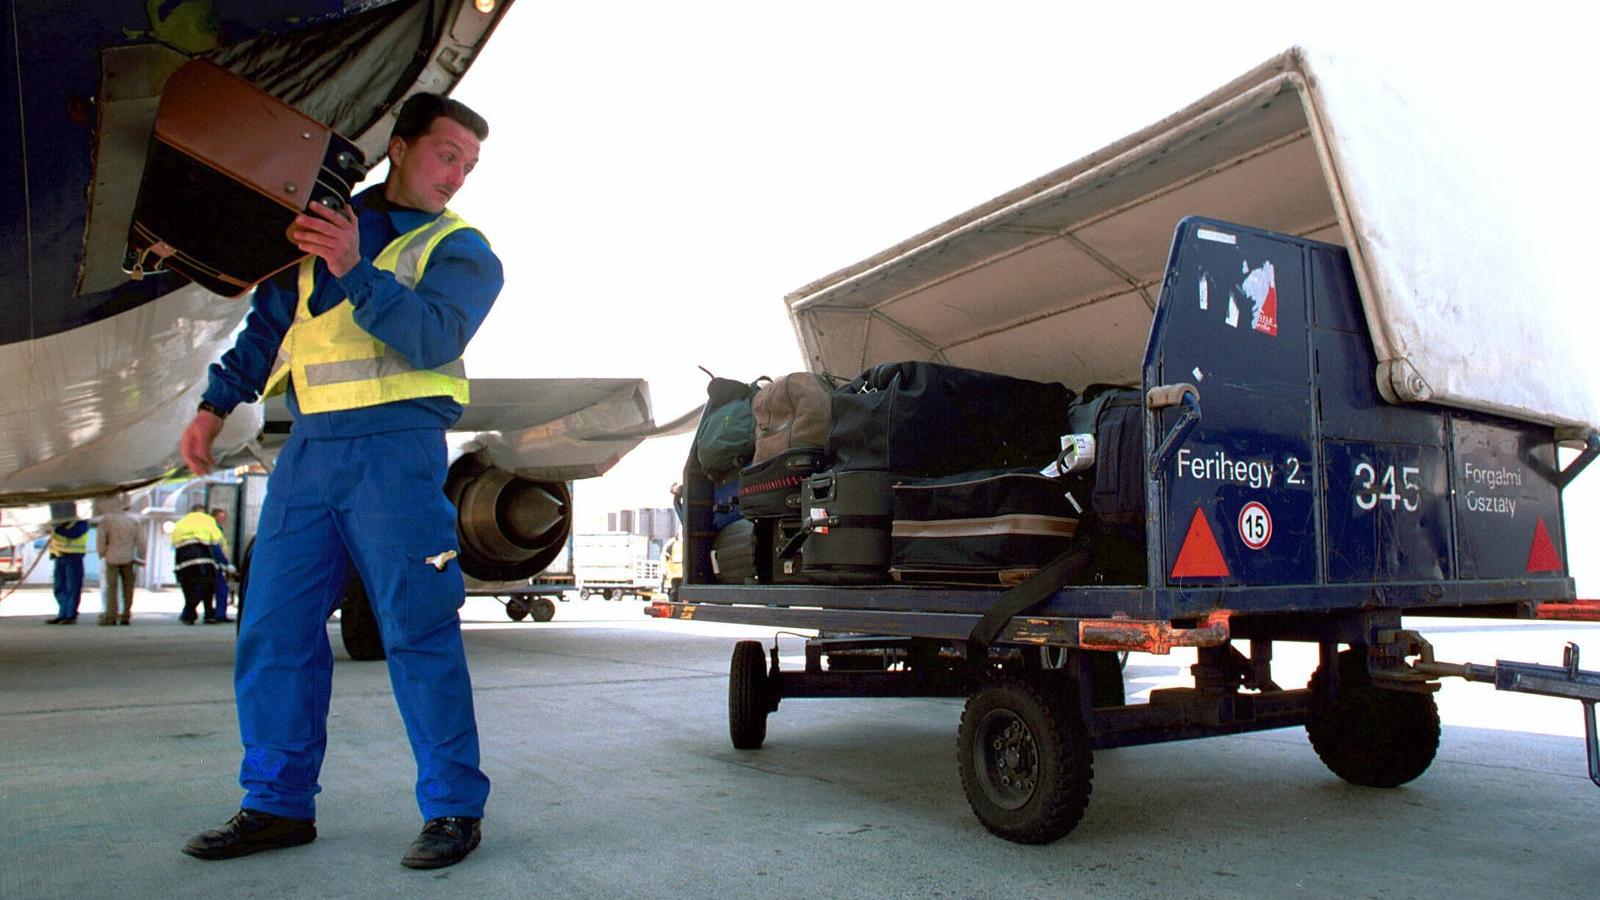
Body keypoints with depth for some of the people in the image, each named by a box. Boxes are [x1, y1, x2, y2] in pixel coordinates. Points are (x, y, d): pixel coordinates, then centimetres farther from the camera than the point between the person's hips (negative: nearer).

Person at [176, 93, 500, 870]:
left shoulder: (461, 250, 6)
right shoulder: (323, 221, 20)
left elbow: (433, 335, -13)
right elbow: (270, 321, 25)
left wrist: (357, 272, -25)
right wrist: (216, 404, 19)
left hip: (395, 447, -5)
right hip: (309, 447, 5)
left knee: (417, 629, -6)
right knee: (272, 628, 6)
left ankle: (453, 807, 2)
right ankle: (278, 804, 18)